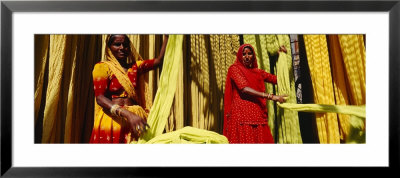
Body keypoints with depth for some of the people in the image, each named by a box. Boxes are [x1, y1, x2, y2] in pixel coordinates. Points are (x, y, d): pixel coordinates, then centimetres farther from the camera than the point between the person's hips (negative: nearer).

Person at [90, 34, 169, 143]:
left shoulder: (135, 66, 14)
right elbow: (100, 98, -11)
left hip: (135, 118, 4)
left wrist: (167, 36, 5)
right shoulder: (102, 67, 0)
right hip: (111, 120, -3)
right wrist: (127, 114, -25)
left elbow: (159, 60, 11)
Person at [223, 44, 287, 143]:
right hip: (241, 114, -5)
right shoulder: (234, 69, 4)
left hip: (258, 115, 5)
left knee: (261, 139, -4)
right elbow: (244, 89, -11)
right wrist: (270, 96, -18)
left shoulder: (258, 72, 20)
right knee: (243, 140, -11)